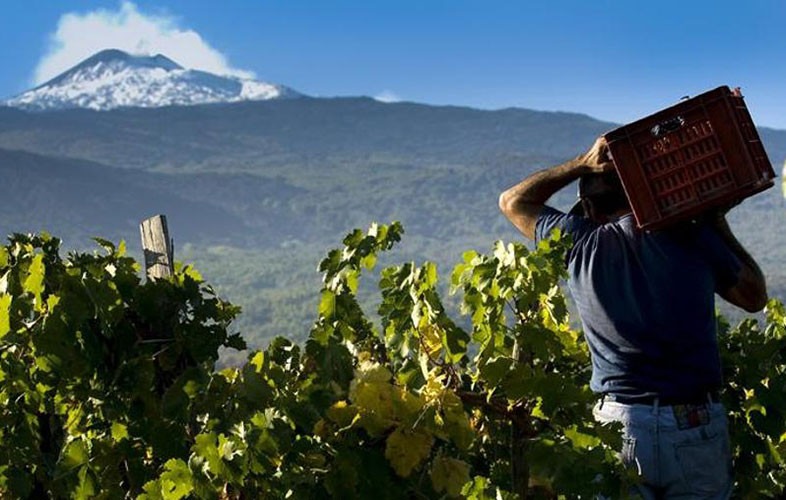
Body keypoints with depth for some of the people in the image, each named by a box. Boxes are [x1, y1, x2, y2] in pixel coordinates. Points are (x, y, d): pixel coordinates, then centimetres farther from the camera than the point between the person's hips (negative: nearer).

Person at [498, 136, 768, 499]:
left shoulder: (581, 245, 1)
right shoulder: (693, 236, -1)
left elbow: (513, 201, 19)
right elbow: (755, 297, 15)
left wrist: (583, 164, 12)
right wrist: (719, 225, 20)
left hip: (618, 427, 1)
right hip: (696, 428, 0)